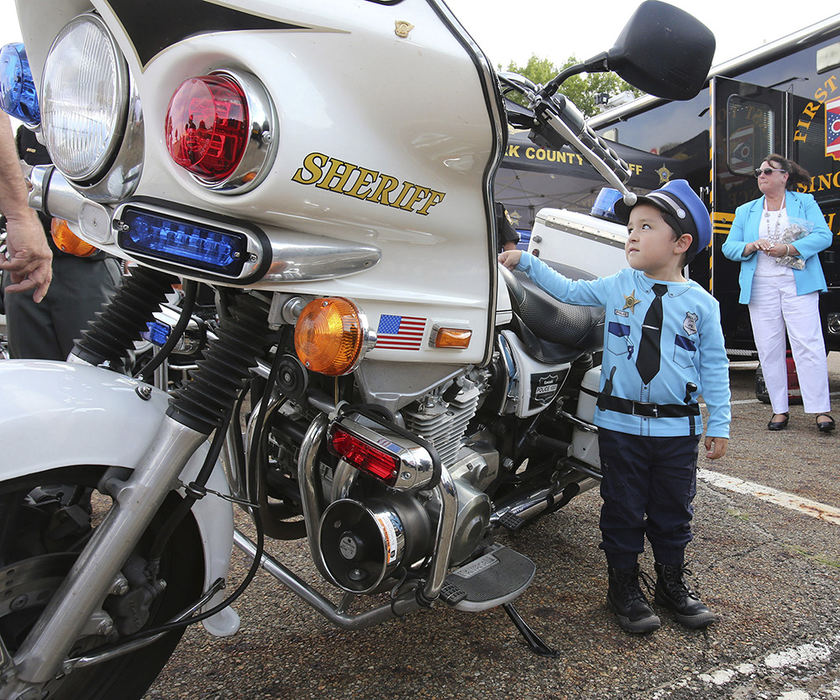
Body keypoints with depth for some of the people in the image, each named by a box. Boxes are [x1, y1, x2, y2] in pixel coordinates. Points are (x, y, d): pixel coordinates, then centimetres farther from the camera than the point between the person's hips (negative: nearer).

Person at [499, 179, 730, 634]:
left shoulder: (702, 303, 0)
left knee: (673, 511, 15)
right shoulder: (615, 287, 2)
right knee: (623, 510, 9)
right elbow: (568, 291, 15)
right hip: (620, 424, 0)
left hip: (677, 428, 1)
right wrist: (526, 262, 10)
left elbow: (715, 367, 3)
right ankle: (624, 587, 28)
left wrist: (719, 425, 2)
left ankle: (672, 584, 37)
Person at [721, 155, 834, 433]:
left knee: (808, 344, -10)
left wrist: (790, 249, -15)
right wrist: (750, 247, -10)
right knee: (769, 348, 1)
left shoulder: (805, 202, 12)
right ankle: (779, 409, 9)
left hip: (798, 284, -2)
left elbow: (823, 235, 0)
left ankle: (821, 410, -5)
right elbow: (729, 247, 11)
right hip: (760, 286, 3)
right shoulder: (745, 211, 18)